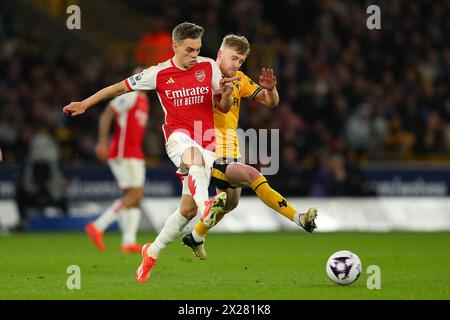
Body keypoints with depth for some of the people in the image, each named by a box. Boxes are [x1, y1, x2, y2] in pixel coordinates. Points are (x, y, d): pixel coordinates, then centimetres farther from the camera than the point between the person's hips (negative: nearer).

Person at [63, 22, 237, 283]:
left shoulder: (209, 67, 4)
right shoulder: (159, 73, 1)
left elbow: (224, 108, 11)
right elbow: (121, 87, 11)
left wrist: (226, 94, -12)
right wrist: (85, 104, 12)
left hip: (207, 142, 2)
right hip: (178, 134, -2)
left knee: (188, 208, -3)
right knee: (196, 157, -41)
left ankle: (152, 252, 17)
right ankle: (205, 203, -67)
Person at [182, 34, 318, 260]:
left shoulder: (240, 80, 12)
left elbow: (271, 103, 8)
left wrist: (270, 89, -16)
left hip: (231, 150, 9)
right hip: (211, 152, -9)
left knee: (231, 201, 20)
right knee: (253, 176, -24)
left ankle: (196, 237, 41)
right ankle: (299, 218, -31)